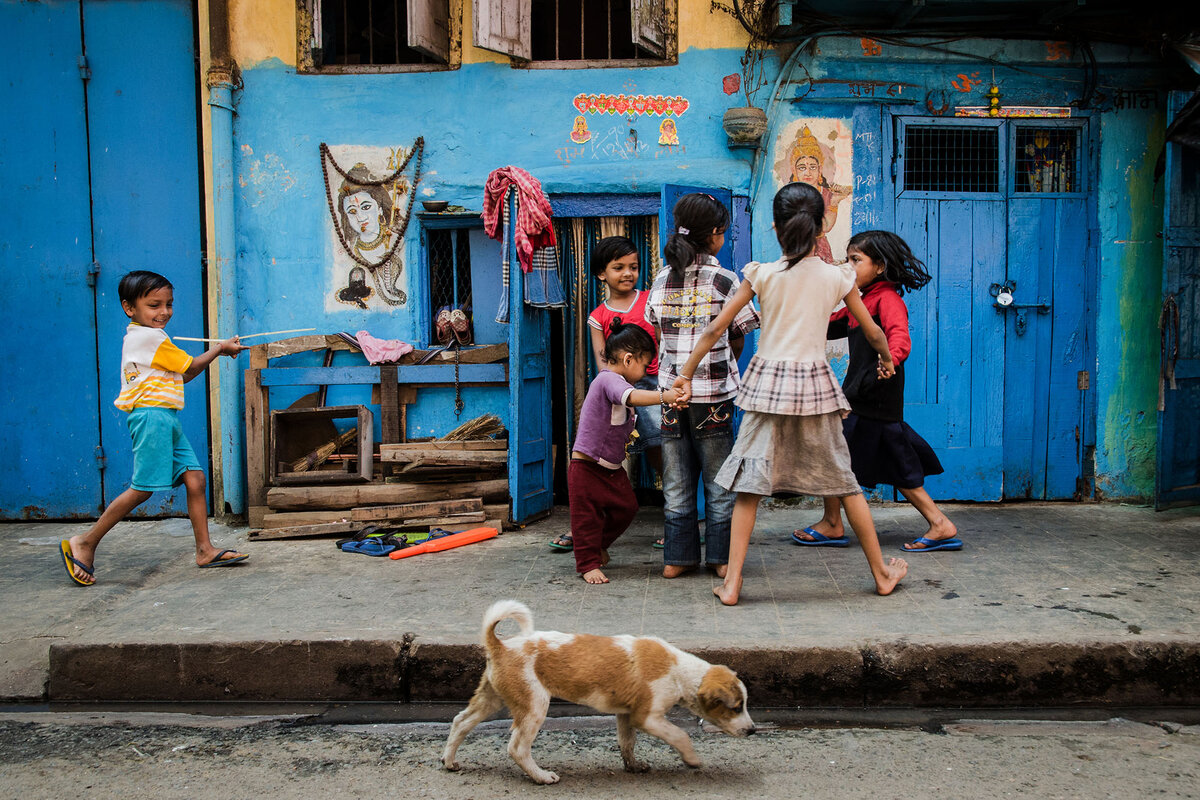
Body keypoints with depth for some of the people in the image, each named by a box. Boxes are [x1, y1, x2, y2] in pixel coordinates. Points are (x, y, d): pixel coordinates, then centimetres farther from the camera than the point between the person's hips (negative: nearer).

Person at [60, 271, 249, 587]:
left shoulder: (139, 338, 22)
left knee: (194, 478, 3)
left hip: (167, 419, 10)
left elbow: (181, 375, 20)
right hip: (152, 415, -10)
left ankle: (205, 550, 4)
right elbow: (190, 368, -3)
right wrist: (219, 348, 13)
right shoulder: (151, 337, -10)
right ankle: (84, 543, 3)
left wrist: (218, 351, 14)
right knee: (142, 489, -8)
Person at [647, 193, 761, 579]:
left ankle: (677, 558, 15)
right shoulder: (725, 280, -5)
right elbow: (738, 341, 1)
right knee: (718, 480, 8)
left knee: (677, 482, 10)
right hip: (714, 393, -3)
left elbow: (661, 334, 10)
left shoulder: (661, 281, 6)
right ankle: (721, 557, 14)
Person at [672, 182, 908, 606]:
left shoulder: (762, 274, -1)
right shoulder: (836, 276, 2)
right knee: (844, 481, 13)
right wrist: (887, 360, 33)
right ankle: (882, 573, 25)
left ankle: (731, 582, 1)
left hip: (768, 383, -1)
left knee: (749, 483, 4)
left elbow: (715, 328, -1)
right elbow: (873, 333, 12)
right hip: (815, 384, 1)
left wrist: (686, 374, 8)